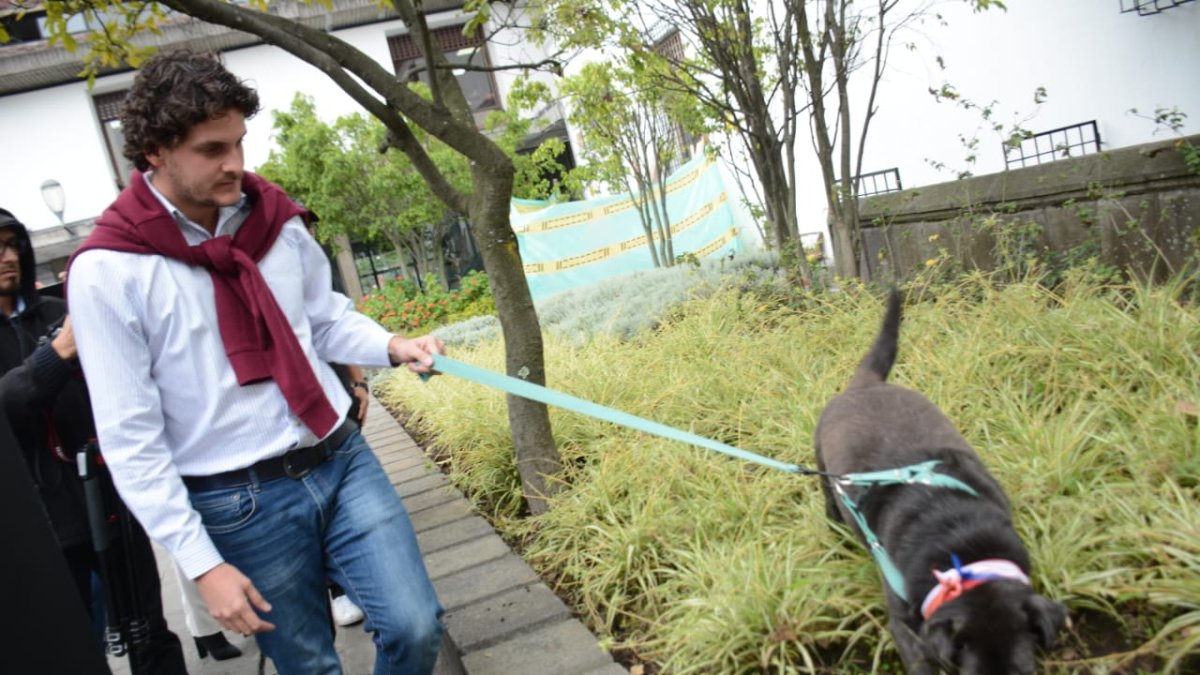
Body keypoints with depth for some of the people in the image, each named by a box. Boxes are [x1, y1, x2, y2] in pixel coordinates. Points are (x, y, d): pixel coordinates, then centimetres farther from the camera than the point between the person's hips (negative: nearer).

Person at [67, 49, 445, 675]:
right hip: (239, 501, -3)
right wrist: (201, 563, -11)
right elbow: (130, 438, -11)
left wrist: (391, 346, -9)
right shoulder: (107, 270, -13)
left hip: (341, 459, 4)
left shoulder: (274, 219, 1)